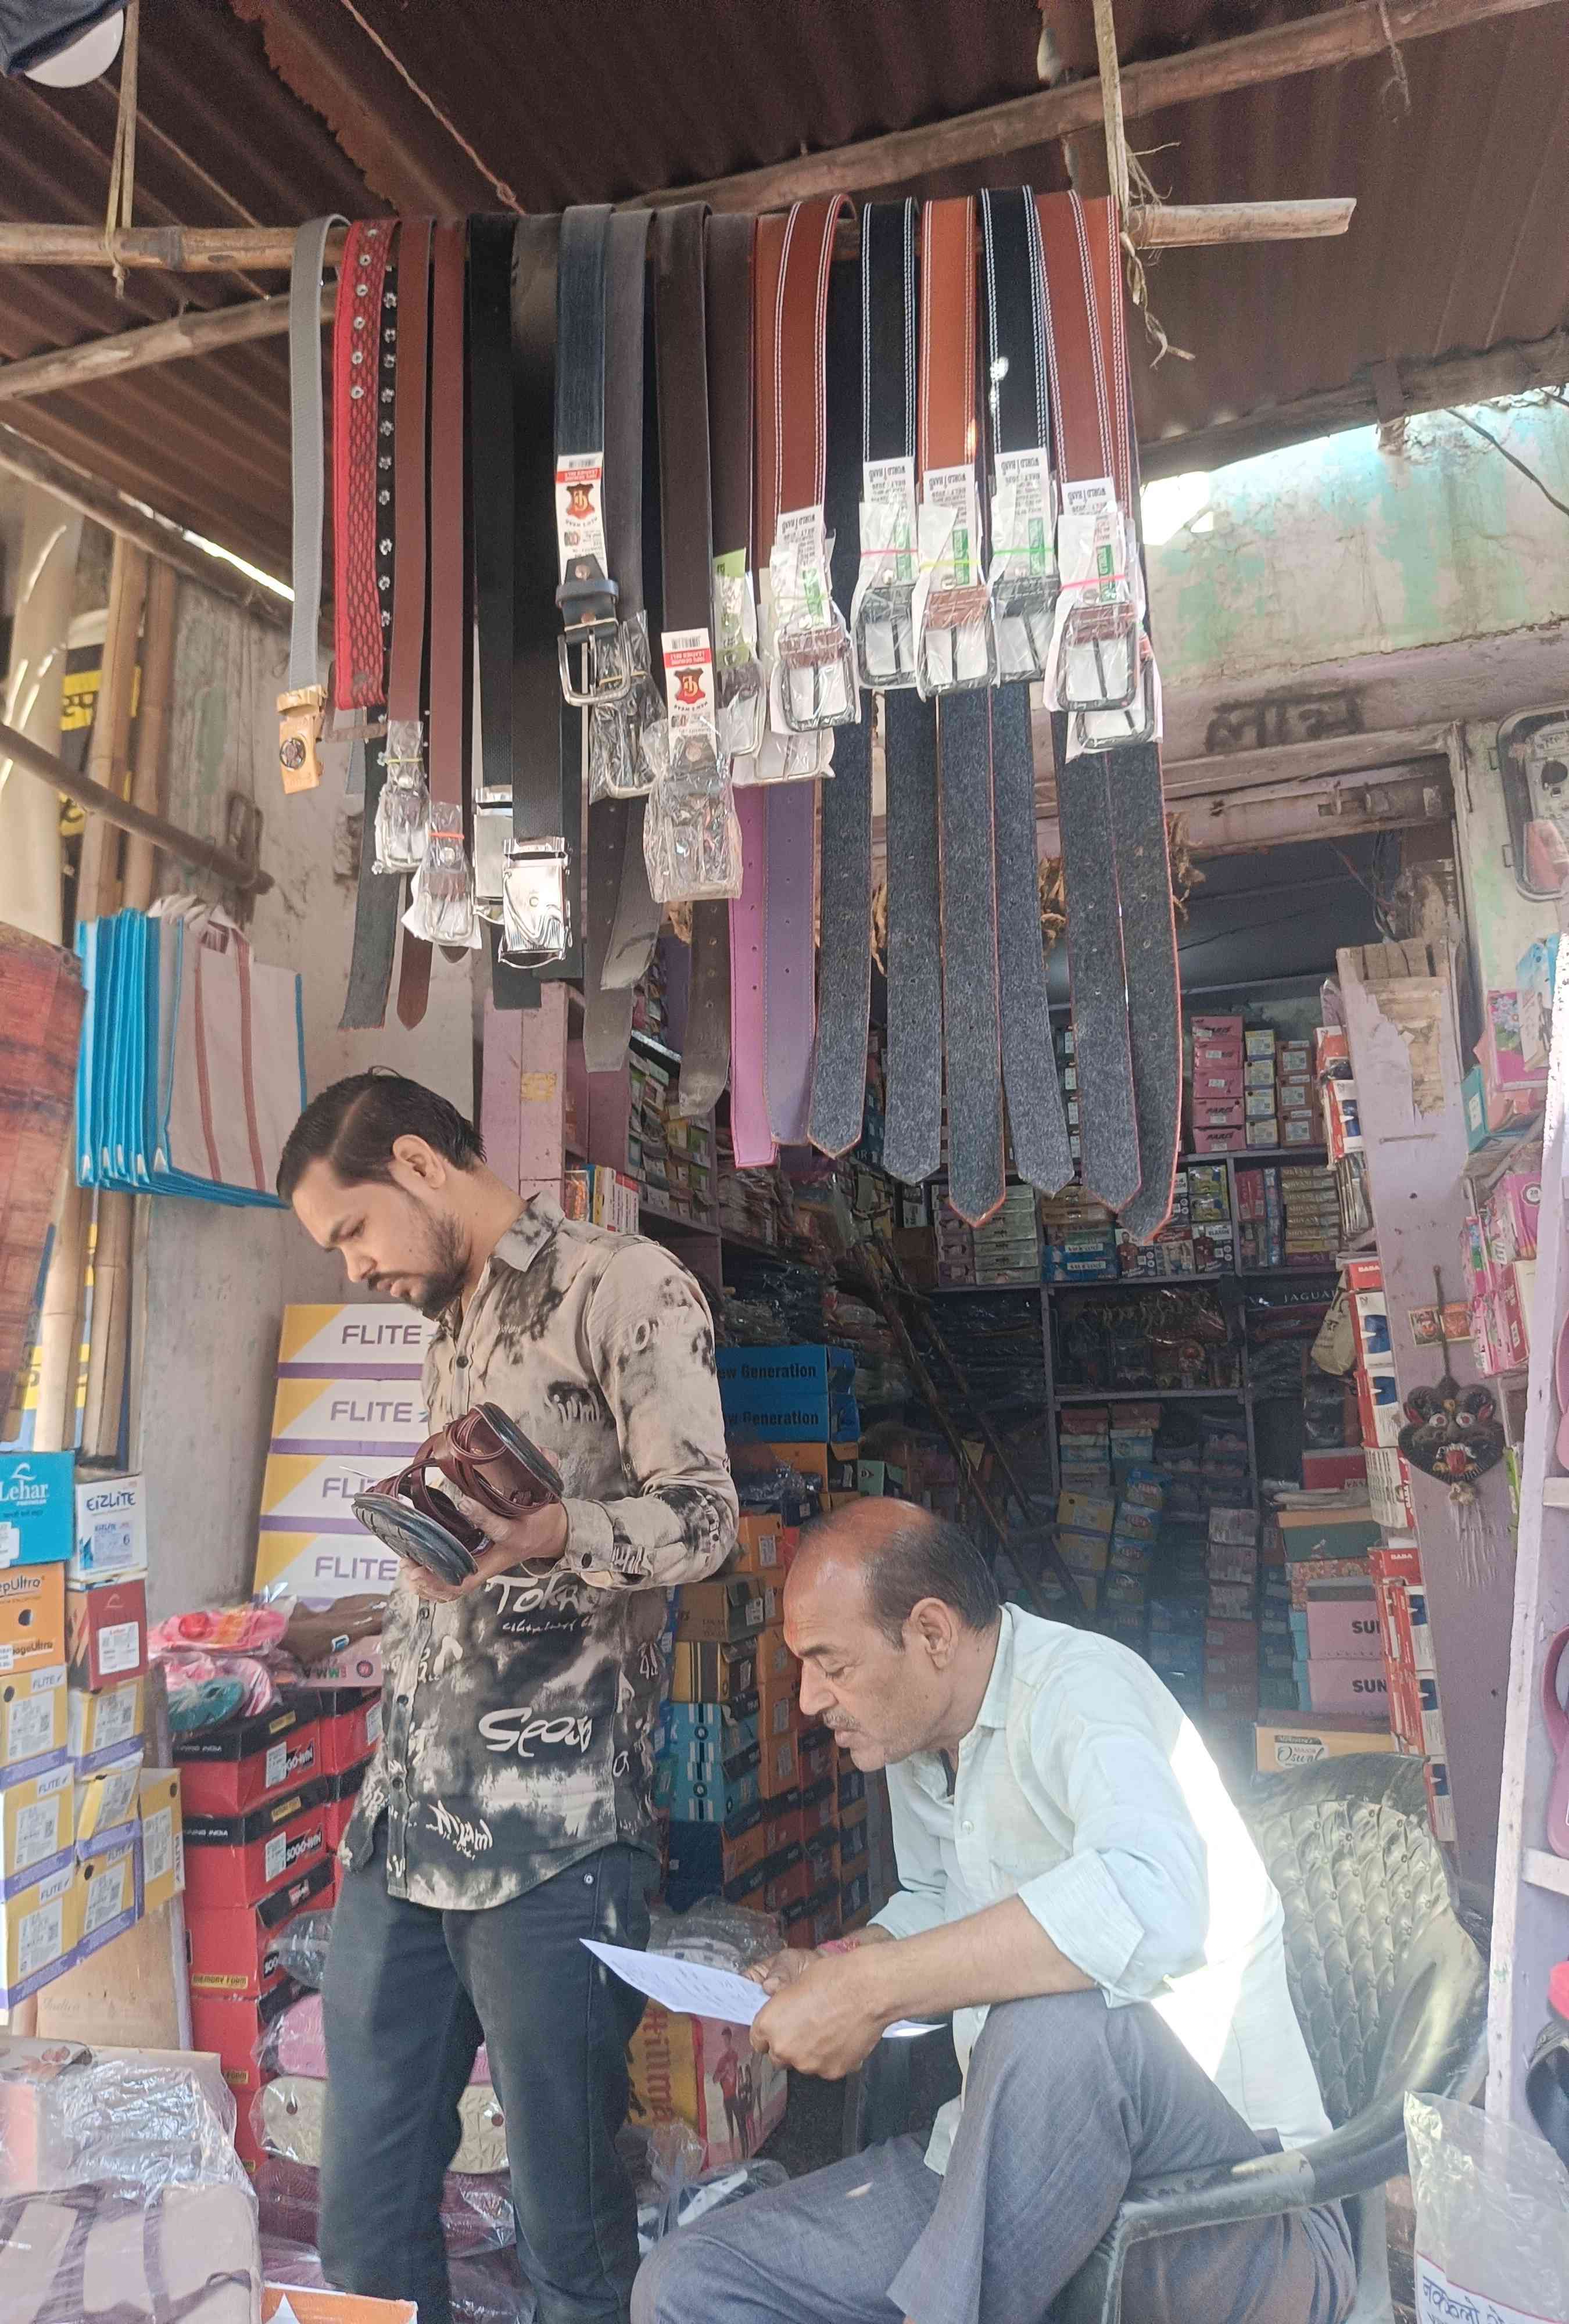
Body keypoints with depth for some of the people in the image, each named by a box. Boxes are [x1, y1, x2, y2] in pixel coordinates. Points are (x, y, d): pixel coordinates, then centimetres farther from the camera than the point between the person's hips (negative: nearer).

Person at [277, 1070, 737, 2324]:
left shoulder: (624, 1282, -5)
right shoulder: (455, 1327, 20)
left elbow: (704, 1516, -14)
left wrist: (551, 1536, -30)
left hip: (551, 1836, -7)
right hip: (404, 1819, 8)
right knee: (363, 2212, 13)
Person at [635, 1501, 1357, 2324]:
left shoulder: (1078, 1684, -19)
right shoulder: (913, 1742, 8)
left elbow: (1153, 1906, -39)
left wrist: (871, 1986, -32)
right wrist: (837, 1966, 6)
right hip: (1002, 2164, 7)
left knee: (1056, 2017, -38)